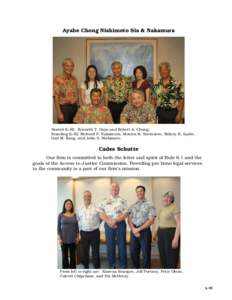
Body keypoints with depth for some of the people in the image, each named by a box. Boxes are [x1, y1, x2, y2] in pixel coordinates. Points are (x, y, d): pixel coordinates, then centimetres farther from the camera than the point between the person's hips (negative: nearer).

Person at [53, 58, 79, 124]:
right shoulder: (58, 79, -9)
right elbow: (56, 97, -11)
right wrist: (59, 113, -17)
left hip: (75, 107, 6)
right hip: (64, 108, -6)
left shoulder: (74, 79, 11)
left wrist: (78, 107, 11)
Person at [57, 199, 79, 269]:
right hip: (64, 239, -1)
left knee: (73, 255, 6)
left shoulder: (74, 215, 3)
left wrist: (77, 237, 2)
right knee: (65, 255, 3)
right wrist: (59, 238, -6)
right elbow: (58, 227, -1)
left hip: (73, 239, 2)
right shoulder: (60, 215, -1)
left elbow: (77, 227, 7)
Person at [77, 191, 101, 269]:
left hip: (94, 233, -3)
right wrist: (81, 228, 12)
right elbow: (77, 220, 16)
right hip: (84, 233, 3)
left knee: (95, 253, 3)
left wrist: (95, 225, 7)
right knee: (83, 253, 8)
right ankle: (86, 267, 23)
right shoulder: (80, 209, 4)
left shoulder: (96, 207, -6)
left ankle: (96, 268, 13)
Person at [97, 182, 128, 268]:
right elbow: (101, 214, 1)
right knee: (110, 246, 5)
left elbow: (125, 214, -5)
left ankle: (123, 266, 10)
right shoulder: (105, 201, 8)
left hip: (120, 224, -1)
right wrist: (109, 222, -14)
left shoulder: (123, 201, 4)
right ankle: (111, 266, 15)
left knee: (122, 246, 1)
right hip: (108, 225, 1)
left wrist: (115, 220, -18)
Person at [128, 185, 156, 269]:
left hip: (145, 231, -4)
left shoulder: (149, 206, -1)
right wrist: (133, 229, -11)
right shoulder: (132, 206, 13)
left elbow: (151, 220, -10)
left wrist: (139, 229, -14)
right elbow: (129, 219, 7)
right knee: (133, 252, 9)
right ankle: (136, 268, 23)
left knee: (146, 253, 0)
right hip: (134, 231, 5)